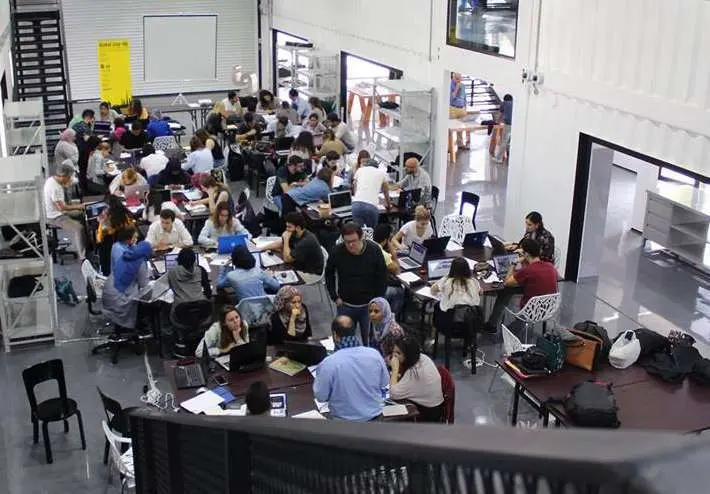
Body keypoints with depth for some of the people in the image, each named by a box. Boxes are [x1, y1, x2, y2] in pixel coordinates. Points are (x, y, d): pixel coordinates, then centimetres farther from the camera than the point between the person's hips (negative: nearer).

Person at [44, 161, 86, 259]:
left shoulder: (52, 179, 2)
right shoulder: (54, 187, -29)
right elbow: (61, 207, -28)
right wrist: (78, 206, -20)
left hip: (58, 212, 11)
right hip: (55, 217, -11)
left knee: (81, 214, 19)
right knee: (78, 227, -23)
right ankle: (83, 257, -22)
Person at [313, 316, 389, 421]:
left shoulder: (328, 364, -23)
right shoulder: (374, 354, -13)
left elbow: (320, 396, -10)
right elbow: (384, 383, 3)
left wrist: (317, 380, 7)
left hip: (345, 420, -3)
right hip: (375, 414, 3)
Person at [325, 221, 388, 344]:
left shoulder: (374, 250, -17)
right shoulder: (337, 251, -15)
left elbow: (382, 277, -5)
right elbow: (329, 274, 3)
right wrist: (335, 297, 1)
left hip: (369, 305, -1)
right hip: (345, 305, 1)